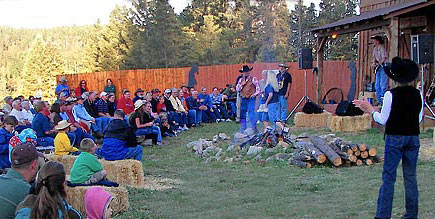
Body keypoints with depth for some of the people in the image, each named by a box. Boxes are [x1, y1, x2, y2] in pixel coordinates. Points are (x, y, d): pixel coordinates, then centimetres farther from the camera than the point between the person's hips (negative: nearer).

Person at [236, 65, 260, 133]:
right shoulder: (241, 80, 15)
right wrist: (242, 84, -4)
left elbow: (258, 89, 0)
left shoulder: (253, 79, 1)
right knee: (242, 114, 6)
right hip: (243, 99, 5)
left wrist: (254, 95, -13)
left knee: (251, 114, -11)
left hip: (251, 99, -5)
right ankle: (243, 129, 14)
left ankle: (254, 129, -6)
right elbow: (237, 89, 12)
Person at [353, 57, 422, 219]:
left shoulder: (391, 95, -12)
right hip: (413, 137, 4)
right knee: (411, 176, 11)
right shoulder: (418, 94, 2)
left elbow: (383, 120, -8)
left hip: (395, 138, -4)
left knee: (388, 176, 0)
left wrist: (370, 110, 6)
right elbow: (419, 119, 10)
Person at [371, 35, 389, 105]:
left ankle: (383, 100, -10)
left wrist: (377, 64, -16)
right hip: (378, 68, 9)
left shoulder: (381, 48, -13)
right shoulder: (375, 48, 14)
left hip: (383, 67, -9)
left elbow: (384, 59, -18)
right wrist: (373, 62, 1)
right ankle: (379, 100, 14)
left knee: (383, 85, -11)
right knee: (377, 85, 9)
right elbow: (374, 57, 19)